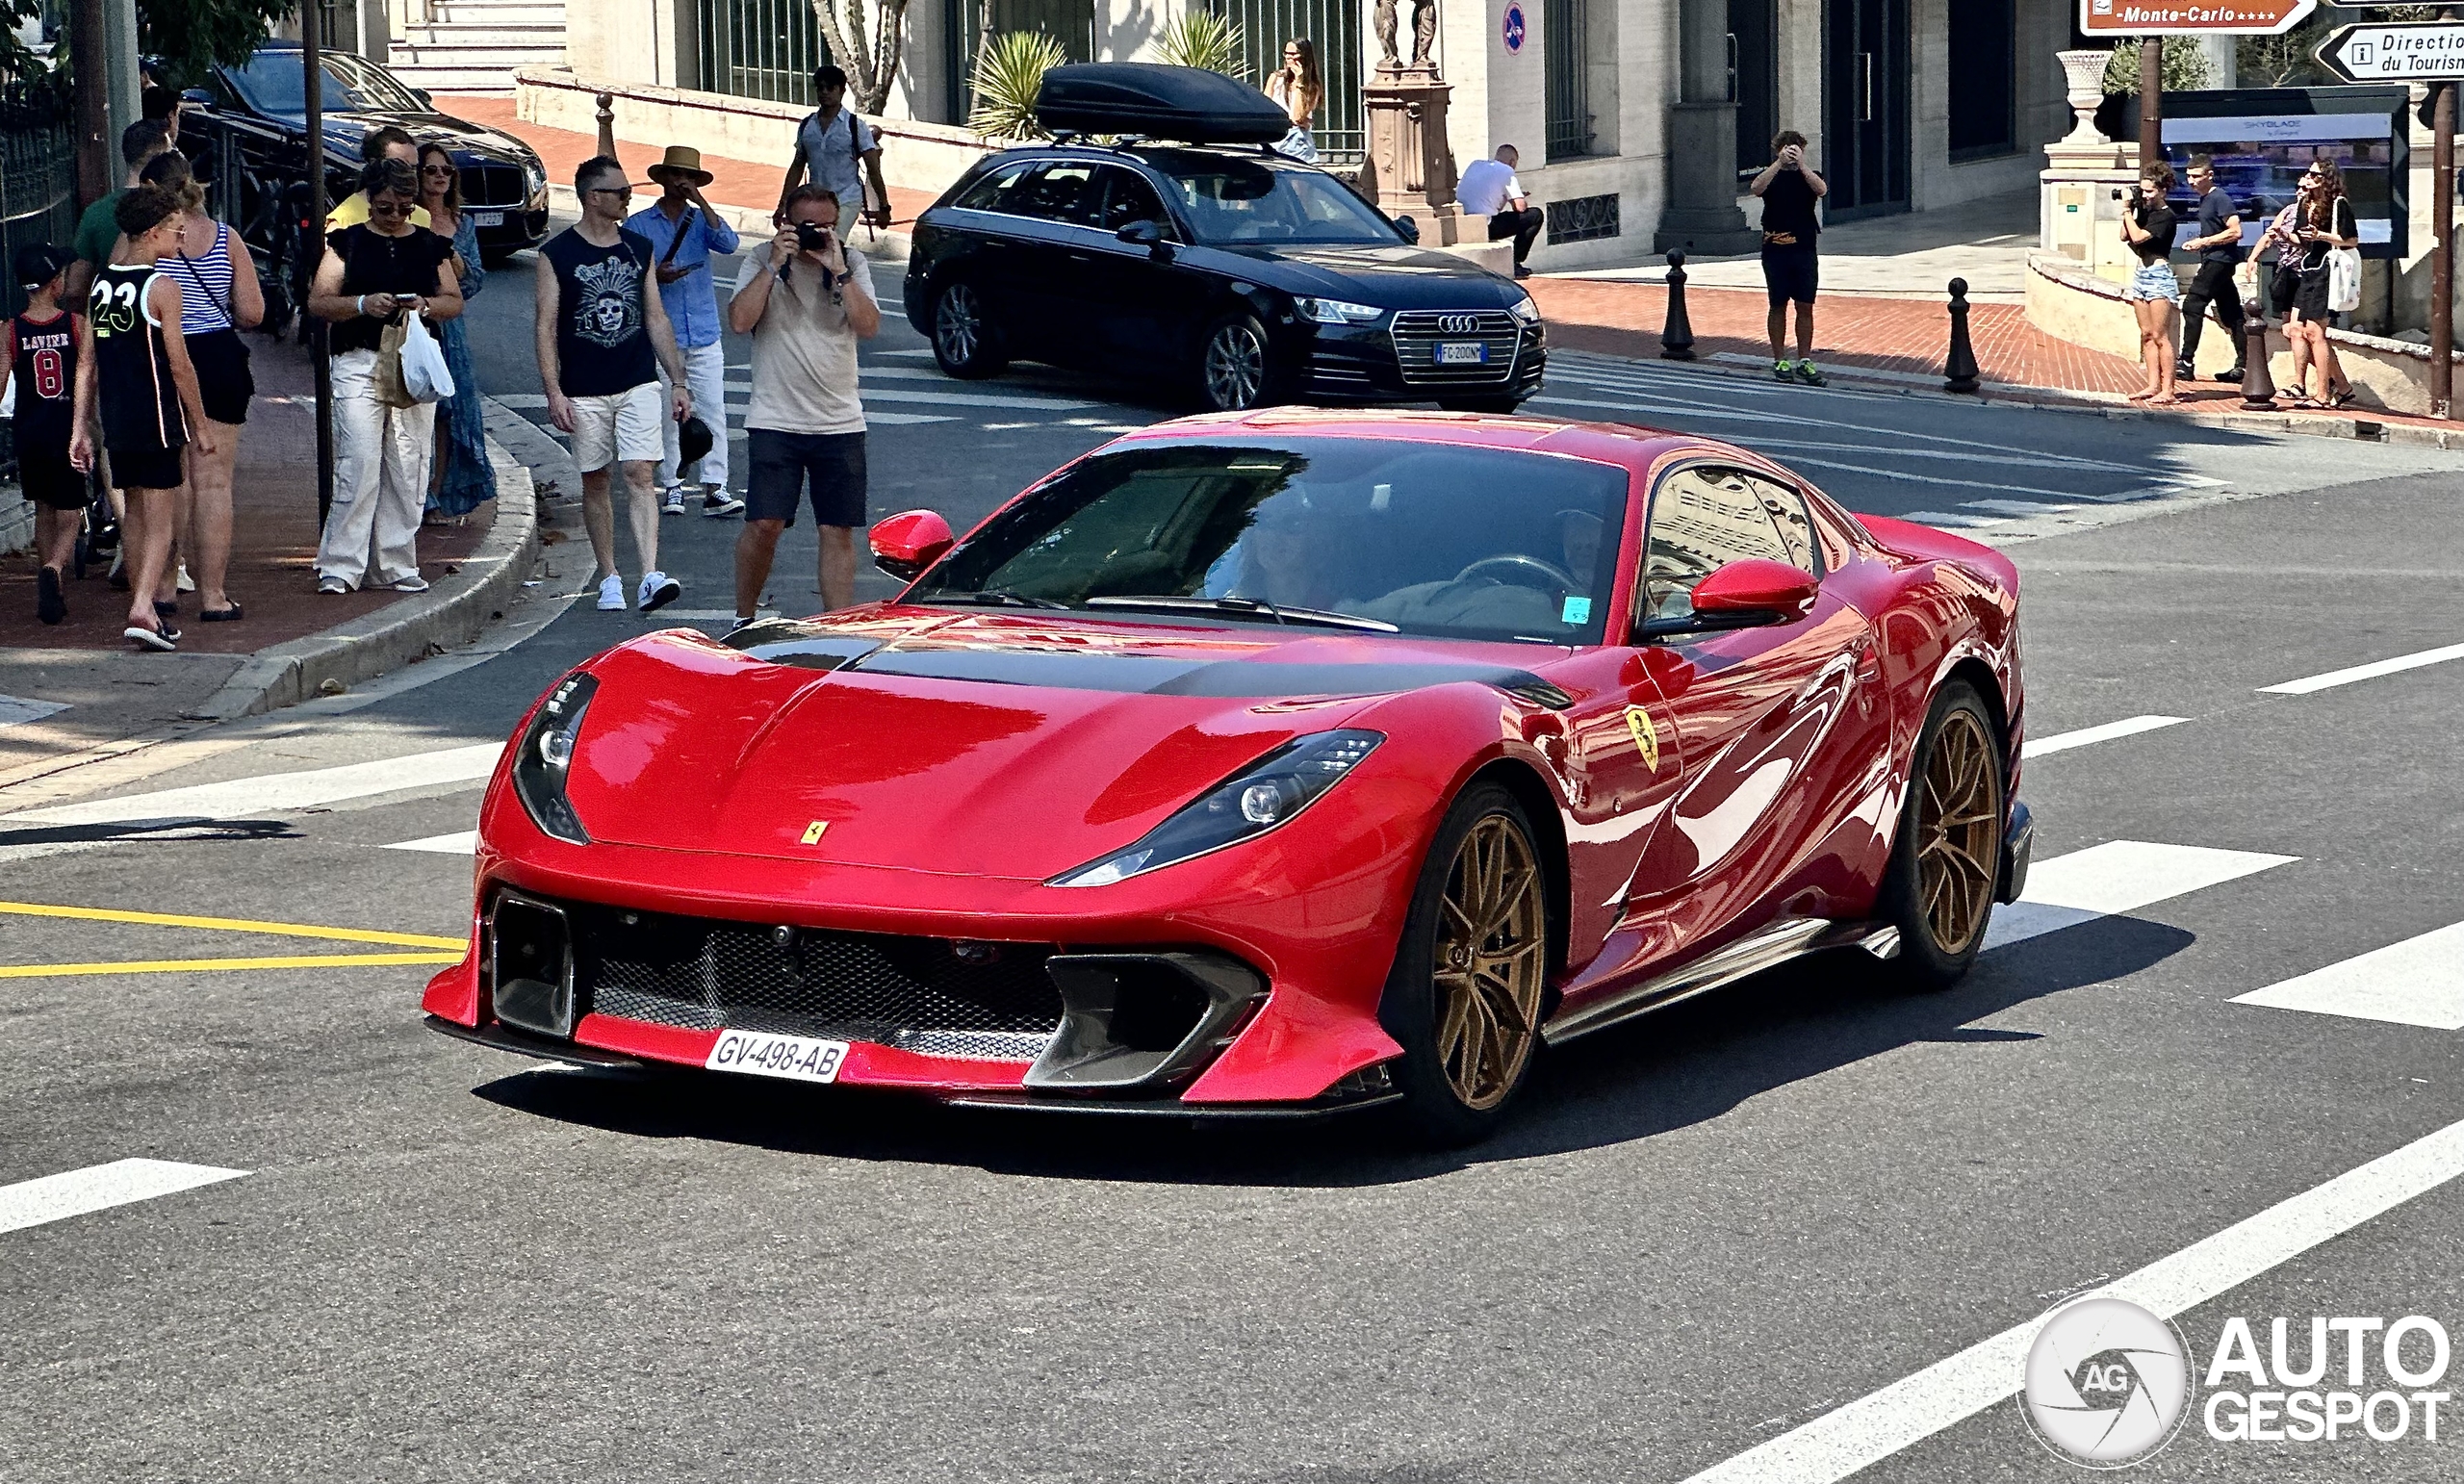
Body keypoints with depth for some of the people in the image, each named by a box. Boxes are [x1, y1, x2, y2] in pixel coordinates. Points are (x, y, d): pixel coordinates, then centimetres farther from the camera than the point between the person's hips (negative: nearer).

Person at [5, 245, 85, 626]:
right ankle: (53, 568, -27)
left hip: (30, 433, 2)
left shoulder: (10, 332, -4)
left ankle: (53, 593, 22)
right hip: (68, 430, -2)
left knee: (43, 512, 19)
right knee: (69, 518, 2)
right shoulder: (76, 325, -7)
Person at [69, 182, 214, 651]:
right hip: (156, 419, -6)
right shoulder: (161, 287, -13)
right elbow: (179, 366, -12)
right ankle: (143, 610, -16)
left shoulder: (101, 283, 7)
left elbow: (86, 361, 9)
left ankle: (143, 609, 23)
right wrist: (200, 424, -2)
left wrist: (81, 428, 12)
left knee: (134, 512, 17)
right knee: (159, 518, -3)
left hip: (115, 419, 6)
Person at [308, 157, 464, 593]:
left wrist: (427, 306, -8)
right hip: (359, 364, -3)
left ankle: (397, 565, 9)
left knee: (408, 469, 2)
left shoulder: (430, 245, 12)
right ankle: (339, 566, -9)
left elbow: (455, 301, 14)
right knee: (359, 465, -12)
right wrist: (363, 304, -16)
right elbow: (317, 301, 1)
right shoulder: (347, 242, 5)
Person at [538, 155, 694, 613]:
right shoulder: (557, 254, -2)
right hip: (584, 392, -2)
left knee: (640, 475, -10)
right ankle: (609, 577, 17)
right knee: (595, 481, 6)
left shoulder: (640, 249, 10)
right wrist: (554, 393, -12)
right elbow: (546, 327, -4)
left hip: (639, 386, 2)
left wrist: (679, 381, 10)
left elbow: (656, 319, 14)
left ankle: (651, 576, -19)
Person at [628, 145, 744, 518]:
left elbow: (728, 244, -9)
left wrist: (701, 202, -12)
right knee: (668, 415, 1)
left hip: (704, 336, 2)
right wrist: (654, 276, -17)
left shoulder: (701, 220, 11)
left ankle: (714, 490, -5)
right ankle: (672, 487, 10)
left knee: (714, 413, -5)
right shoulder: (638, 225, 5)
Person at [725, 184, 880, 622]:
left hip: (840, 422, 2)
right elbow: (740, 320, -14)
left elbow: (869, 326, -7)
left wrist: (837, 271, -14)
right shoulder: (761, 264, 2)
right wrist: (775, 265, -14)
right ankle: (744, 617, 10)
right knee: (763, 525, -7)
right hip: (775, 421, -2)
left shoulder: (851, 263, 6)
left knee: (838, 531, 2)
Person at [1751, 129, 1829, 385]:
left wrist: (1801, 164, -21)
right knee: (1778, 306, 3)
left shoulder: (1808, 176, 7)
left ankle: (1804, 361, 9)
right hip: (1776, 250, -1)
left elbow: (1822, 190, -16)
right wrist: (1779, 163, -23)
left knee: (1805, 307, 2)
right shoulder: (1771, 175, 5)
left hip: (1805, 250, 1)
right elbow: (1756, 188, -18)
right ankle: (1779, 361, 10)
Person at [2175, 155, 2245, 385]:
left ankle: (2187, 363, -14)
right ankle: (2242, 365, 10)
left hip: (2219, 260, -11)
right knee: (2230, 313, 9)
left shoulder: (2219, 199, -13)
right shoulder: (2205, 199, 16)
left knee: (2192, 305, -13)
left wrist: (2204, 242, -17)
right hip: (2214, 262, 11)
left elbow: (2235, 231, -20)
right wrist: (2197, 243, 11)